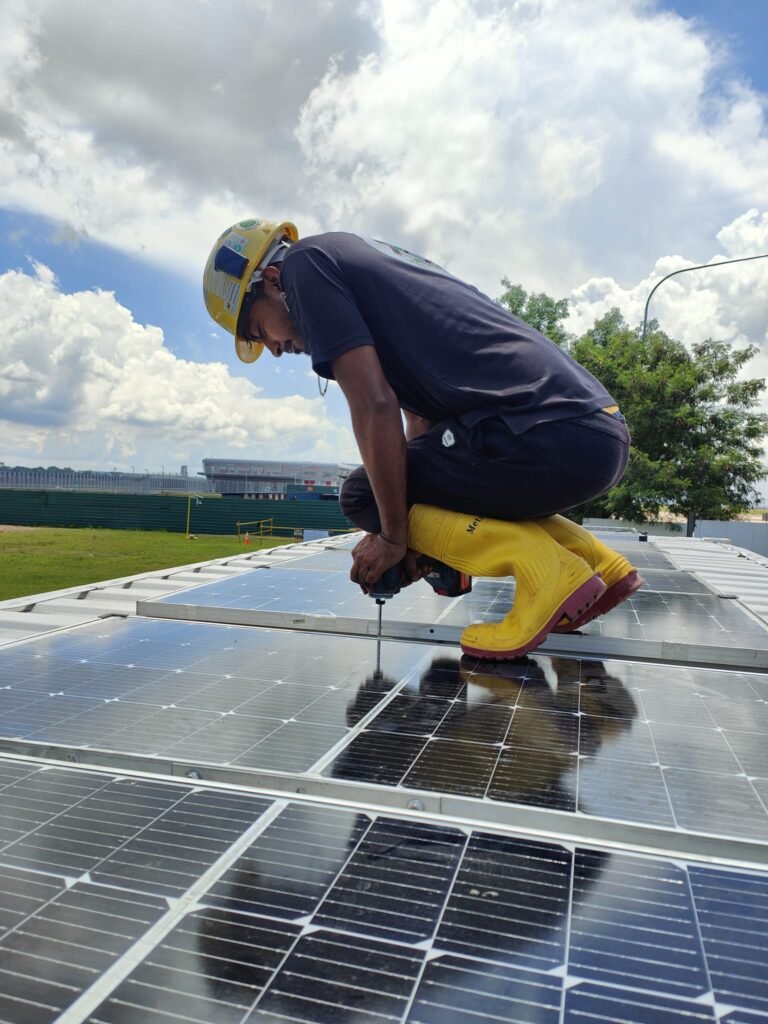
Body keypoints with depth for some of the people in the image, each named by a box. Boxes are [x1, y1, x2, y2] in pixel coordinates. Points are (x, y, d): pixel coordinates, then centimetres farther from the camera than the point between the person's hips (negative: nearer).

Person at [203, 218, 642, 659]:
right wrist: (417, 539, 20)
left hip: (549, 438, -9)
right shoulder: (369, 261, 29)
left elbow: (376, 408, -10)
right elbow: (421, 413, 24)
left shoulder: (305, 263, 3)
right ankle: (602, 564, 20)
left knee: (364, 496, 4)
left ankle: (550, 573, -7)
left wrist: (393, 535, 0)